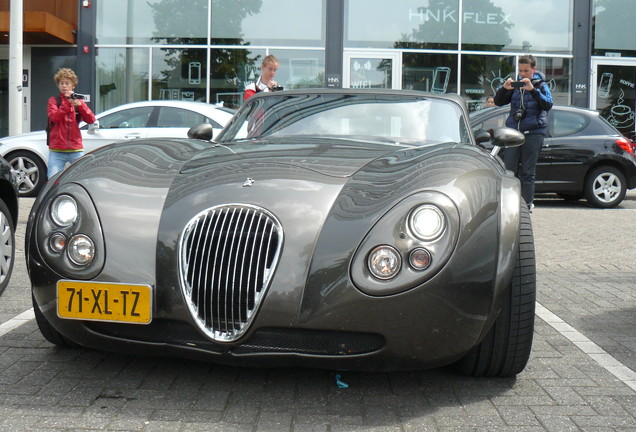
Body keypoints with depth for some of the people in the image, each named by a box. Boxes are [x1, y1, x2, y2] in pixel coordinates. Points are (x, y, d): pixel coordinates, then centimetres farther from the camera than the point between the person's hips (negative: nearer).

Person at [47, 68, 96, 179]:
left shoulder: (78, 102, 13)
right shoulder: (54, 101, 8)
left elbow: (91, 120, -2)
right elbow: (55, 117, -11)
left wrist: (80, 104, -15)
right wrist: (67, 102, -18)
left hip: (76, 150, 2)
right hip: (57, 151, -2)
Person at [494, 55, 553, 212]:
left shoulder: (541, 85, 4)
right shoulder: (515, 84, 12)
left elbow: (548, 105, -12)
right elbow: (498, 102, 6)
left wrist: (532, 90, -23)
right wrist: (504, 88, -12)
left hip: (533, 133, -3)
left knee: (528, 172, 0)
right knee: (508, 170, 0)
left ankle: (527, 203, 6)